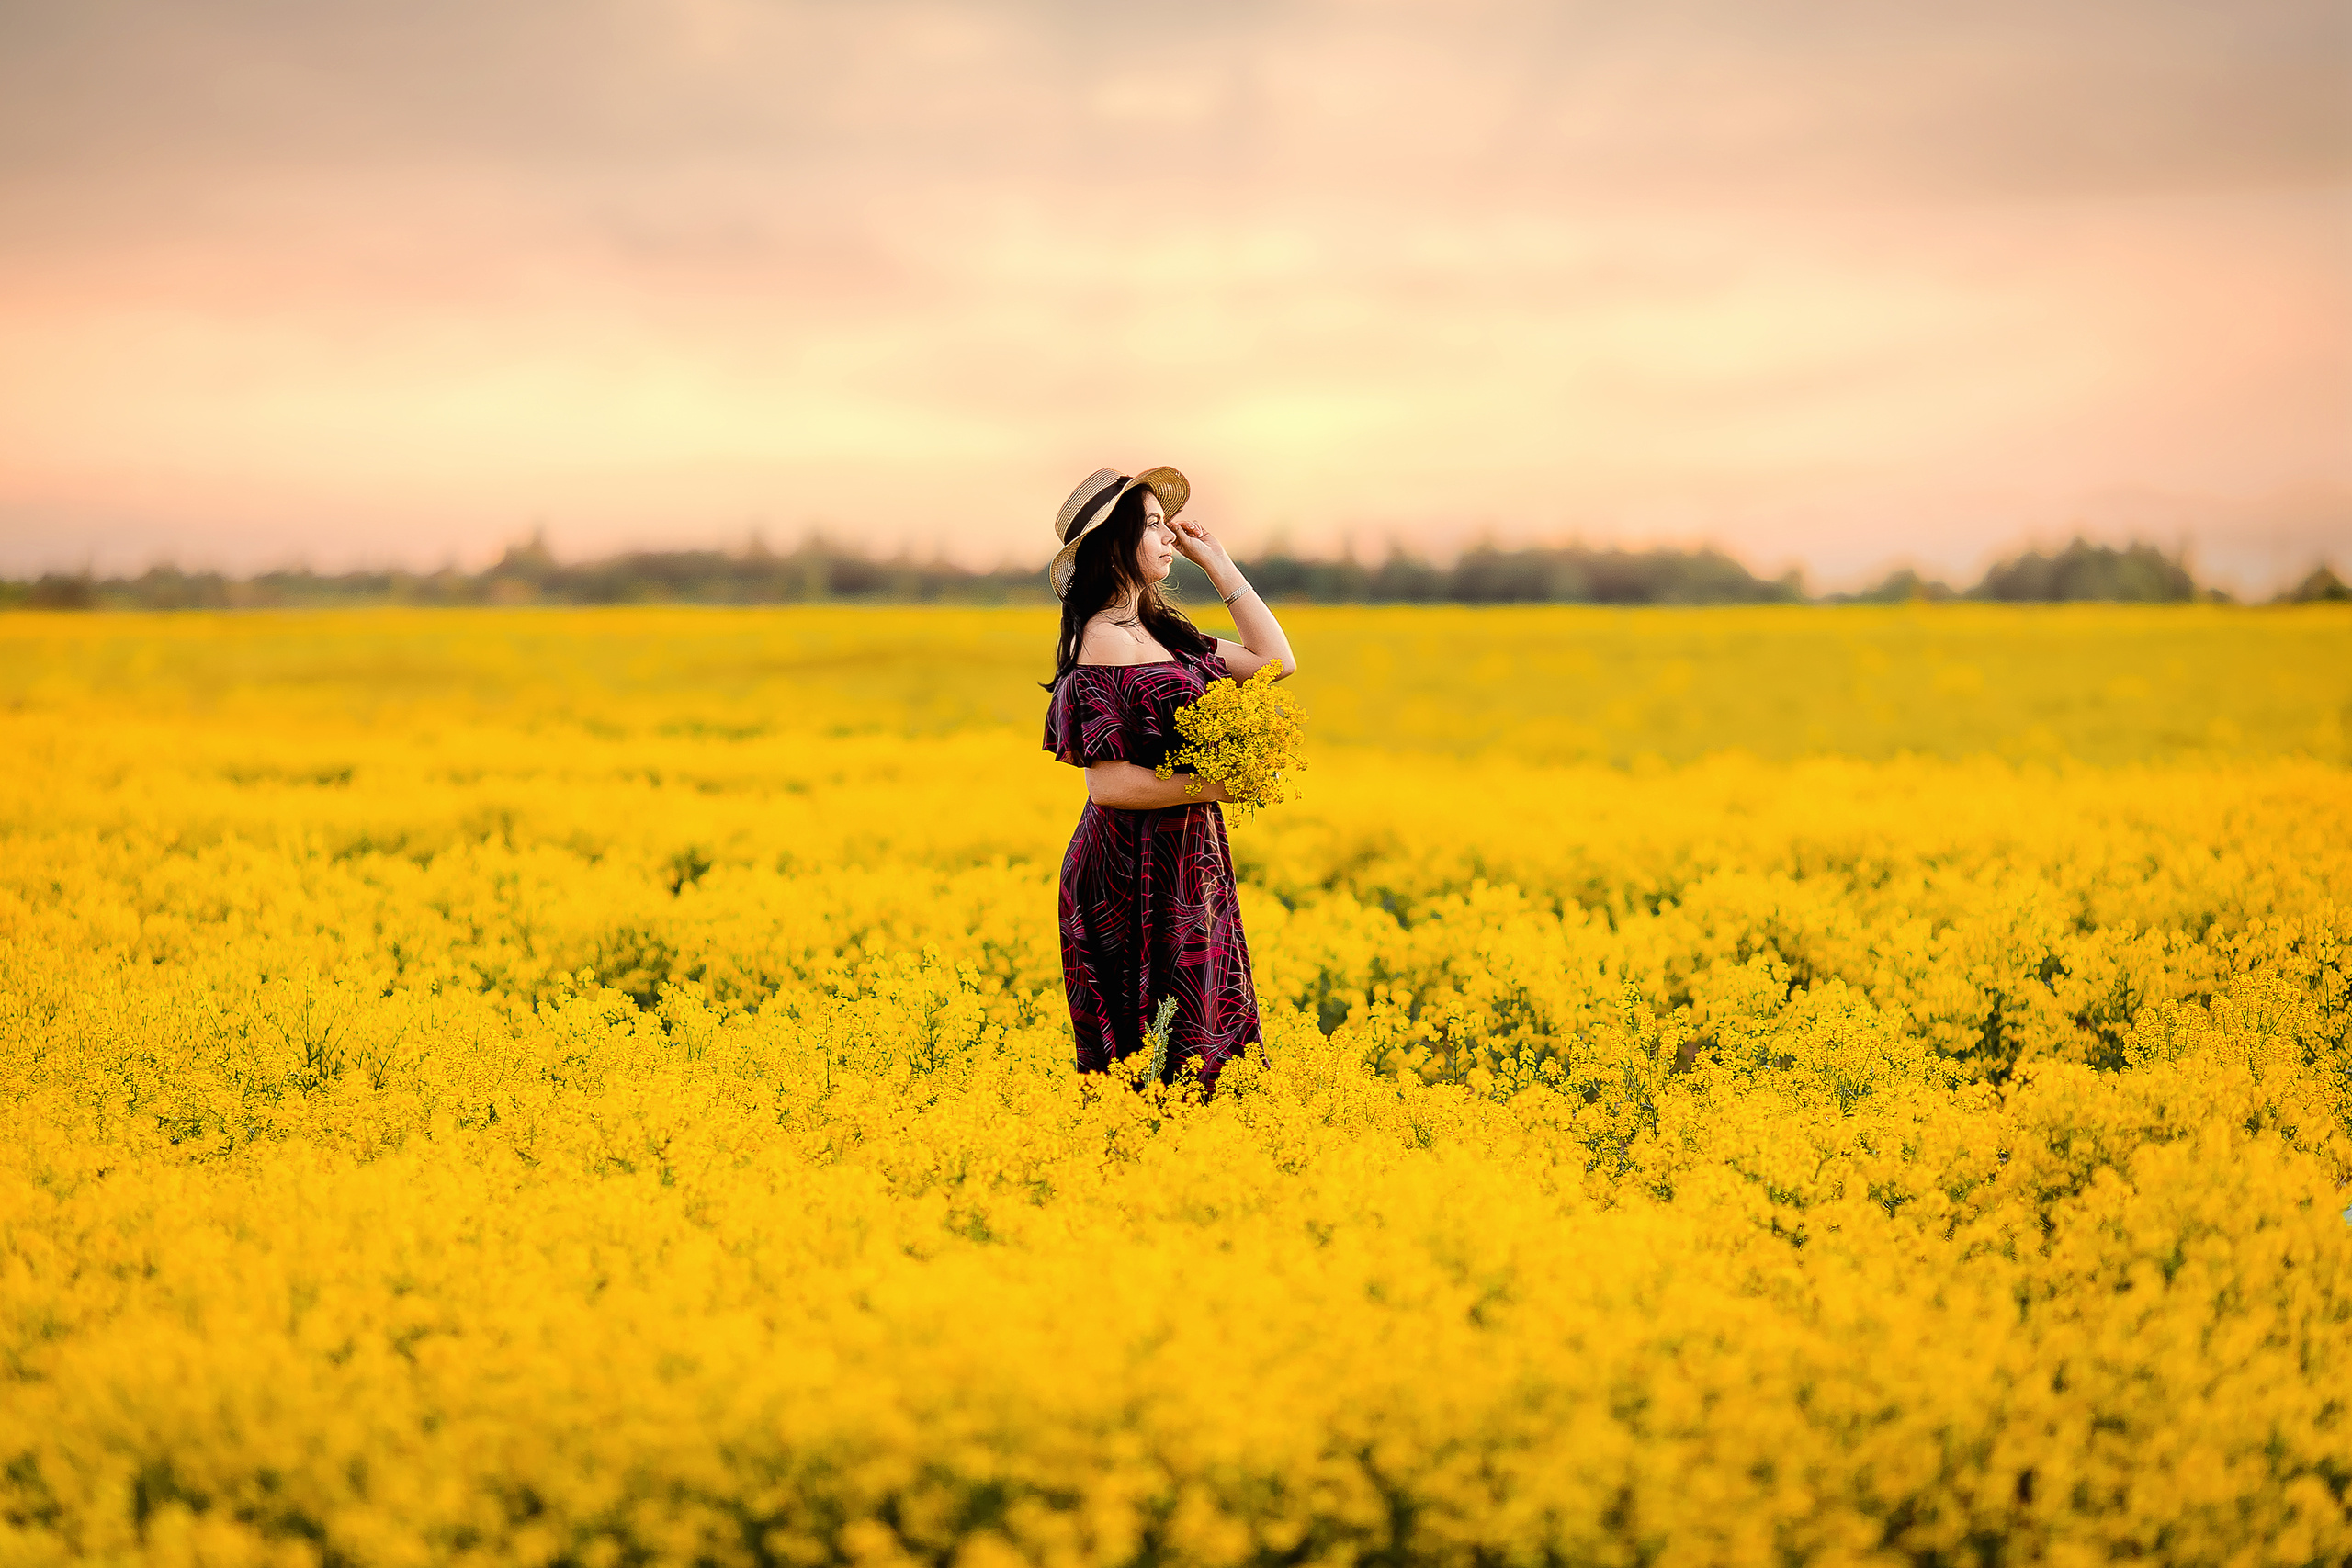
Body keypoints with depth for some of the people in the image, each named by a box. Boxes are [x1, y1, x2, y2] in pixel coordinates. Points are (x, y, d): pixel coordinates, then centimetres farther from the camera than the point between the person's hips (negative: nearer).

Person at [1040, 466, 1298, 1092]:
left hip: (1185, 867, 9)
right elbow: (1108, 783, -19)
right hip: (1141, 874, -9)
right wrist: (1217, 786, -19)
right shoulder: (1104, 642, -14)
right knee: (1160, 1064, -6)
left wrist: (1218, 564, 13)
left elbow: (1276, 662, 14)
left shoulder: (1159, 631, 13)